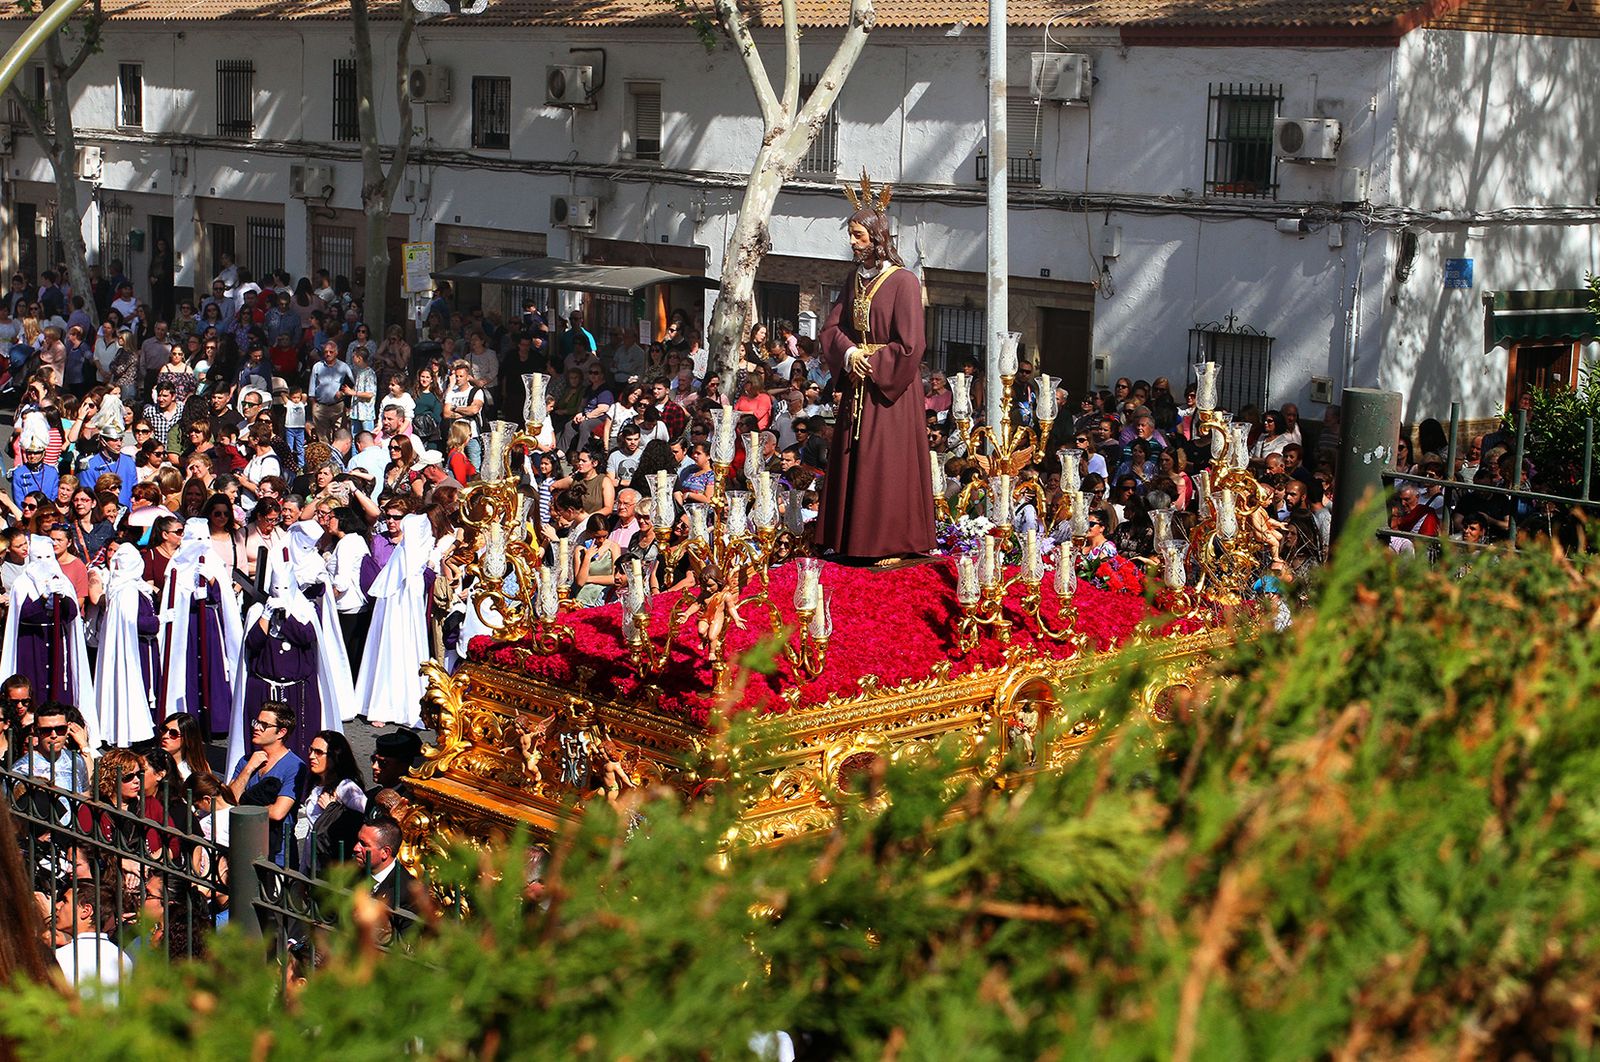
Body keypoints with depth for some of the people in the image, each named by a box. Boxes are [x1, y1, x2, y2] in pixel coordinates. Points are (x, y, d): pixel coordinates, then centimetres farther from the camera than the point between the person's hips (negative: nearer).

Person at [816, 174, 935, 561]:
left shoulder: (903, 281, -12)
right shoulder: (855, 279, 10)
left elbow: (909, 346, -15)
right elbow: (833, 327, 10)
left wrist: (870, 362, -10)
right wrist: (849, 354, -9)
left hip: (890, 391, -7)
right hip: (857, 388, 7)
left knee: (887, 467, -4)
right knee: (852, 466, 8)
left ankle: (893, 542, 3)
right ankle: (852, 541, 15)